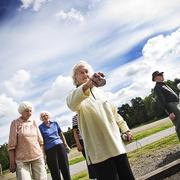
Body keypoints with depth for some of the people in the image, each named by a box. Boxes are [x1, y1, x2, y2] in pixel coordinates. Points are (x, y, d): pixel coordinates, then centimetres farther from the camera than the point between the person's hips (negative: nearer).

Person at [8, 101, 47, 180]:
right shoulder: (15, 123, -4)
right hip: (22, 159, -3)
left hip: (37, 157, 3)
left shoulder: (33, 122, 8)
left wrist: (42, 155, 11)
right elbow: (11, 144, -6)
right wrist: (12, 162, -7)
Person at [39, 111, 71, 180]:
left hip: (60, 146, 3)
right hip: (49, 149, -3)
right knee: (55, 171, 1)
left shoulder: (55, 123, 8)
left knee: (65, 167, 7)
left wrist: (66, 145, 14)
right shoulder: (40, 127, -2)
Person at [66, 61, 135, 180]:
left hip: (117, 145, 6)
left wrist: (125, 129, 14)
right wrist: (87, 85, -49)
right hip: (100, 151, -6)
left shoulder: (99, 91, 16)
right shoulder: (76, 95, -4)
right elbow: (72, 103, -31)